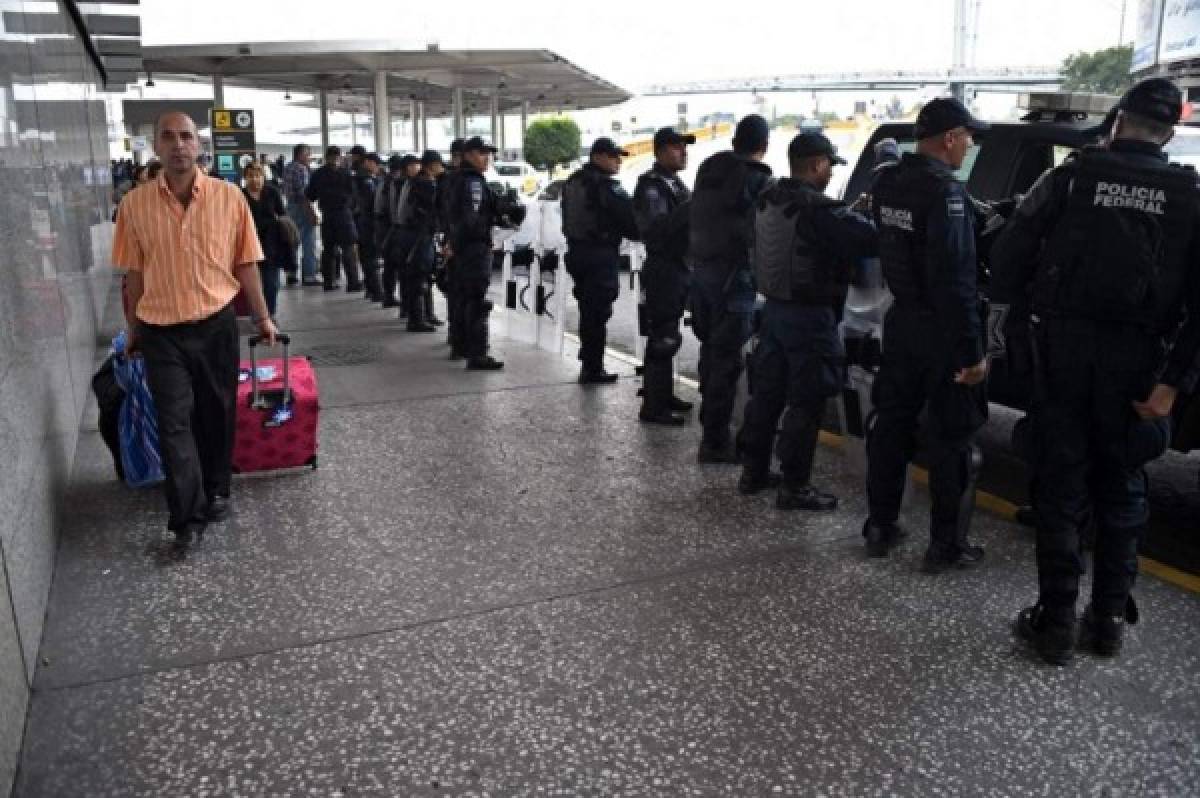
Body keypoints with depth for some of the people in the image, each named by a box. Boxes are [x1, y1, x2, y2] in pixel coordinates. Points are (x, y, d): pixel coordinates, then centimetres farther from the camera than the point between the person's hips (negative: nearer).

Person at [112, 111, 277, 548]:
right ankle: (188, 515, 5)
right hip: (161, 332, 0)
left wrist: (262, 317, 5)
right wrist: (133, 329, 11)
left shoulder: (228, 196, -5)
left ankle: (216, 491, 32)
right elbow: (135, 273, 5)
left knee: (217, 413, 13)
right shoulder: (135, 204, -3)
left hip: (216, 325, 0)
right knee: (174, 421, -2)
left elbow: (245, 264, 2)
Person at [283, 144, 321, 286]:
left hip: (290, 206, 9)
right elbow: (304, 193, -19)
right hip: (303, 207, -9)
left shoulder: (287, 168, 12)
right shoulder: (301, 169, -14)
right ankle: (308, 276, -3)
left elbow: (285, 190, 16)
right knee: (308, 243, -4)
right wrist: (312, 213, -19)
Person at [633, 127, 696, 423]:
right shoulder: (651, 187, -14)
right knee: (662, 338, -8)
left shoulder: (676, 184, 16)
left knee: (666, 336, 17)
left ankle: (663, 394, 28)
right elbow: (656, 229, -28)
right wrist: (690, 207, -32)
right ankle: (653, 407, -3)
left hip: (679, 268, 10)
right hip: (663, 270, -9)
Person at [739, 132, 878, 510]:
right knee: (806, 402, 0)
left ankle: (753, 471, 25)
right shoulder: (819, 210, -20)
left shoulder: (767, 201, 6)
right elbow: (872, 239, -23)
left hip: (773, 307, 8)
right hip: (809, 316, -8)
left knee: (766, 391, 16)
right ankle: (794, 486, 6)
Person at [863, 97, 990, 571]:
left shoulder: (886, 182, 4)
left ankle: (880, 528, 26)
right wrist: (971, 351, -21)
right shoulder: (945, 189, -21)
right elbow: (954, 279, -24)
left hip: (901, 320, 7)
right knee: (951, 440, 4)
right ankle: (946, 546, 12)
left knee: (890, 425, 16)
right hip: (941, 331, -7)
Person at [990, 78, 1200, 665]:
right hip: (1136, 361, 2)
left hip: (1062, 349, -1)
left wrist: (1024, 317, 8)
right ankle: (1109, 618, 22)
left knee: (1060, 485, 6)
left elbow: (1007, 255, -7)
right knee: (1121, 487, 15)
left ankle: (1056, 621, 10)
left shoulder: (1070, 177, -2)